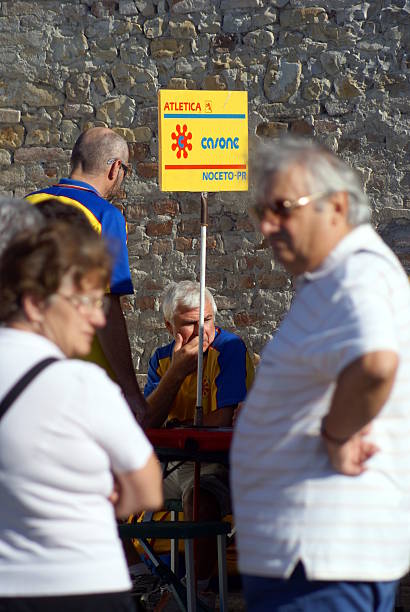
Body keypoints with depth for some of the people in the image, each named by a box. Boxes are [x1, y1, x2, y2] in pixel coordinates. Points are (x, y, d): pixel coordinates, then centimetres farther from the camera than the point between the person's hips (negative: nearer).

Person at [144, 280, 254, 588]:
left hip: (219, 459, -7)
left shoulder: (229, 348, -11)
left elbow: (221, 421, -17)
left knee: (199, 497, -36)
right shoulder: (163, 359, 7)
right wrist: (176, 372, -16)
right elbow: (147, 422, -6)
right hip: (171, 459, 7)